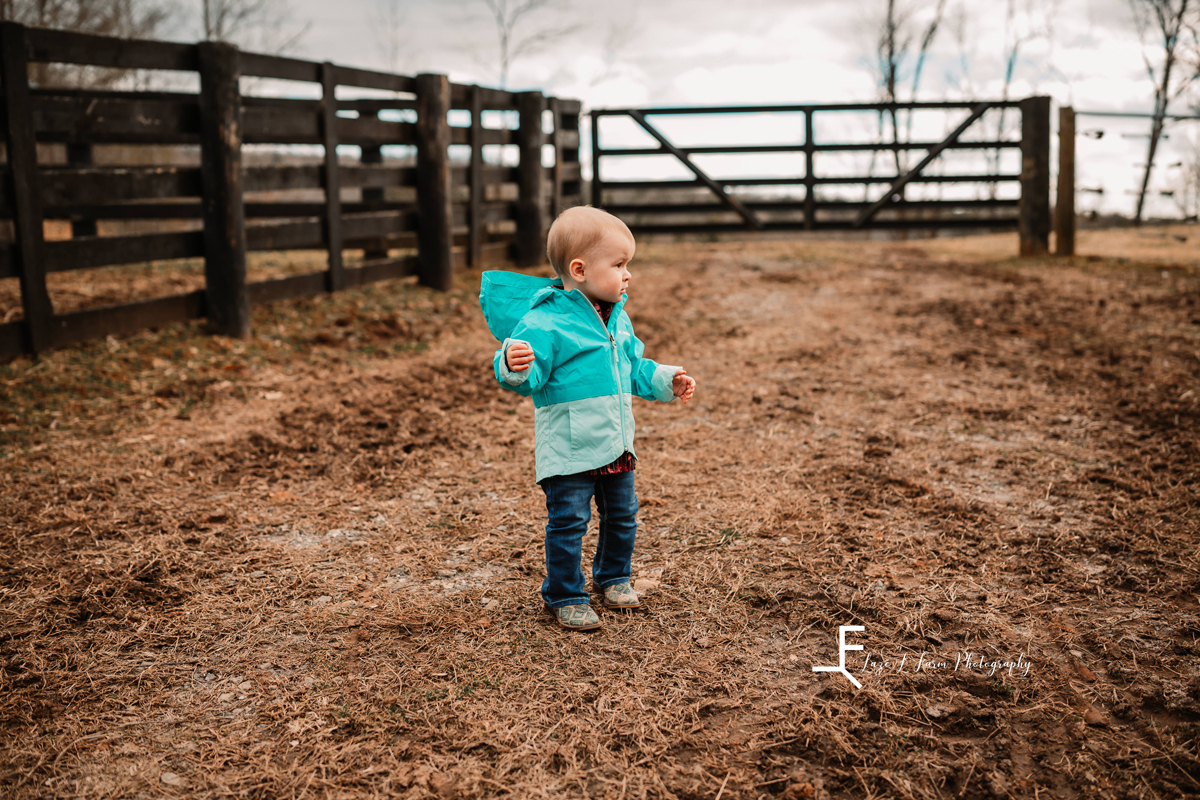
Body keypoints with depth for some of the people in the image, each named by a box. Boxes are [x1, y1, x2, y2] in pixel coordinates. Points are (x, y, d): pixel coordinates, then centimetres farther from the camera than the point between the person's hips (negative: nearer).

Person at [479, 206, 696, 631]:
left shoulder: (617, 319, 9)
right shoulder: (544, 323, -18)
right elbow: (529, 378, -23)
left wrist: (666, 381, 17)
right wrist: (516, 368, -44)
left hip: (616, 445, 8)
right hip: (569, 449, -8)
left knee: (622, 516, 19)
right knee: (568, 523, 0)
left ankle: (613, 577, 41)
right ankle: (564, 596, 17)